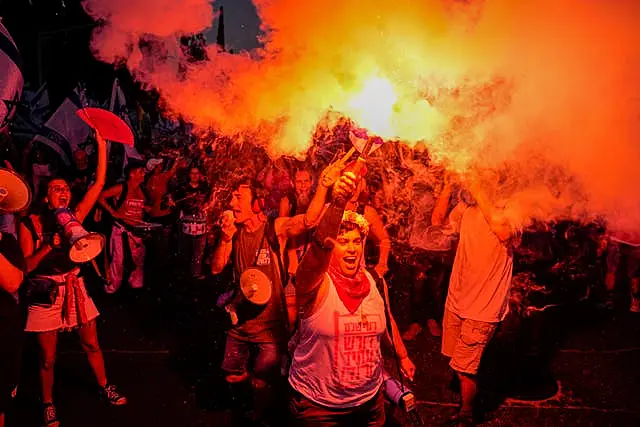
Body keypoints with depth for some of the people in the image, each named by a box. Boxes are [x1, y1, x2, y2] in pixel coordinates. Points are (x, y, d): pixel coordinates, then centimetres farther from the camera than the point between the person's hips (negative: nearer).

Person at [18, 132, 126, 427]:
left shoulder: (74, 218, 0)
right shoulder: (30, 224, -8)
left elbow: (99, 184, -8)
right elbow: (26, 266, -12)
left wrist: (101, 145, -13)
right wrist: (50, 245, -26)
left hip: (74, 289, 3)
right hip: (46, 294, -3)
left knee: (91, 344, 15)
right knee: (48, 357, 9)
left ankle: (105, 387, 34)